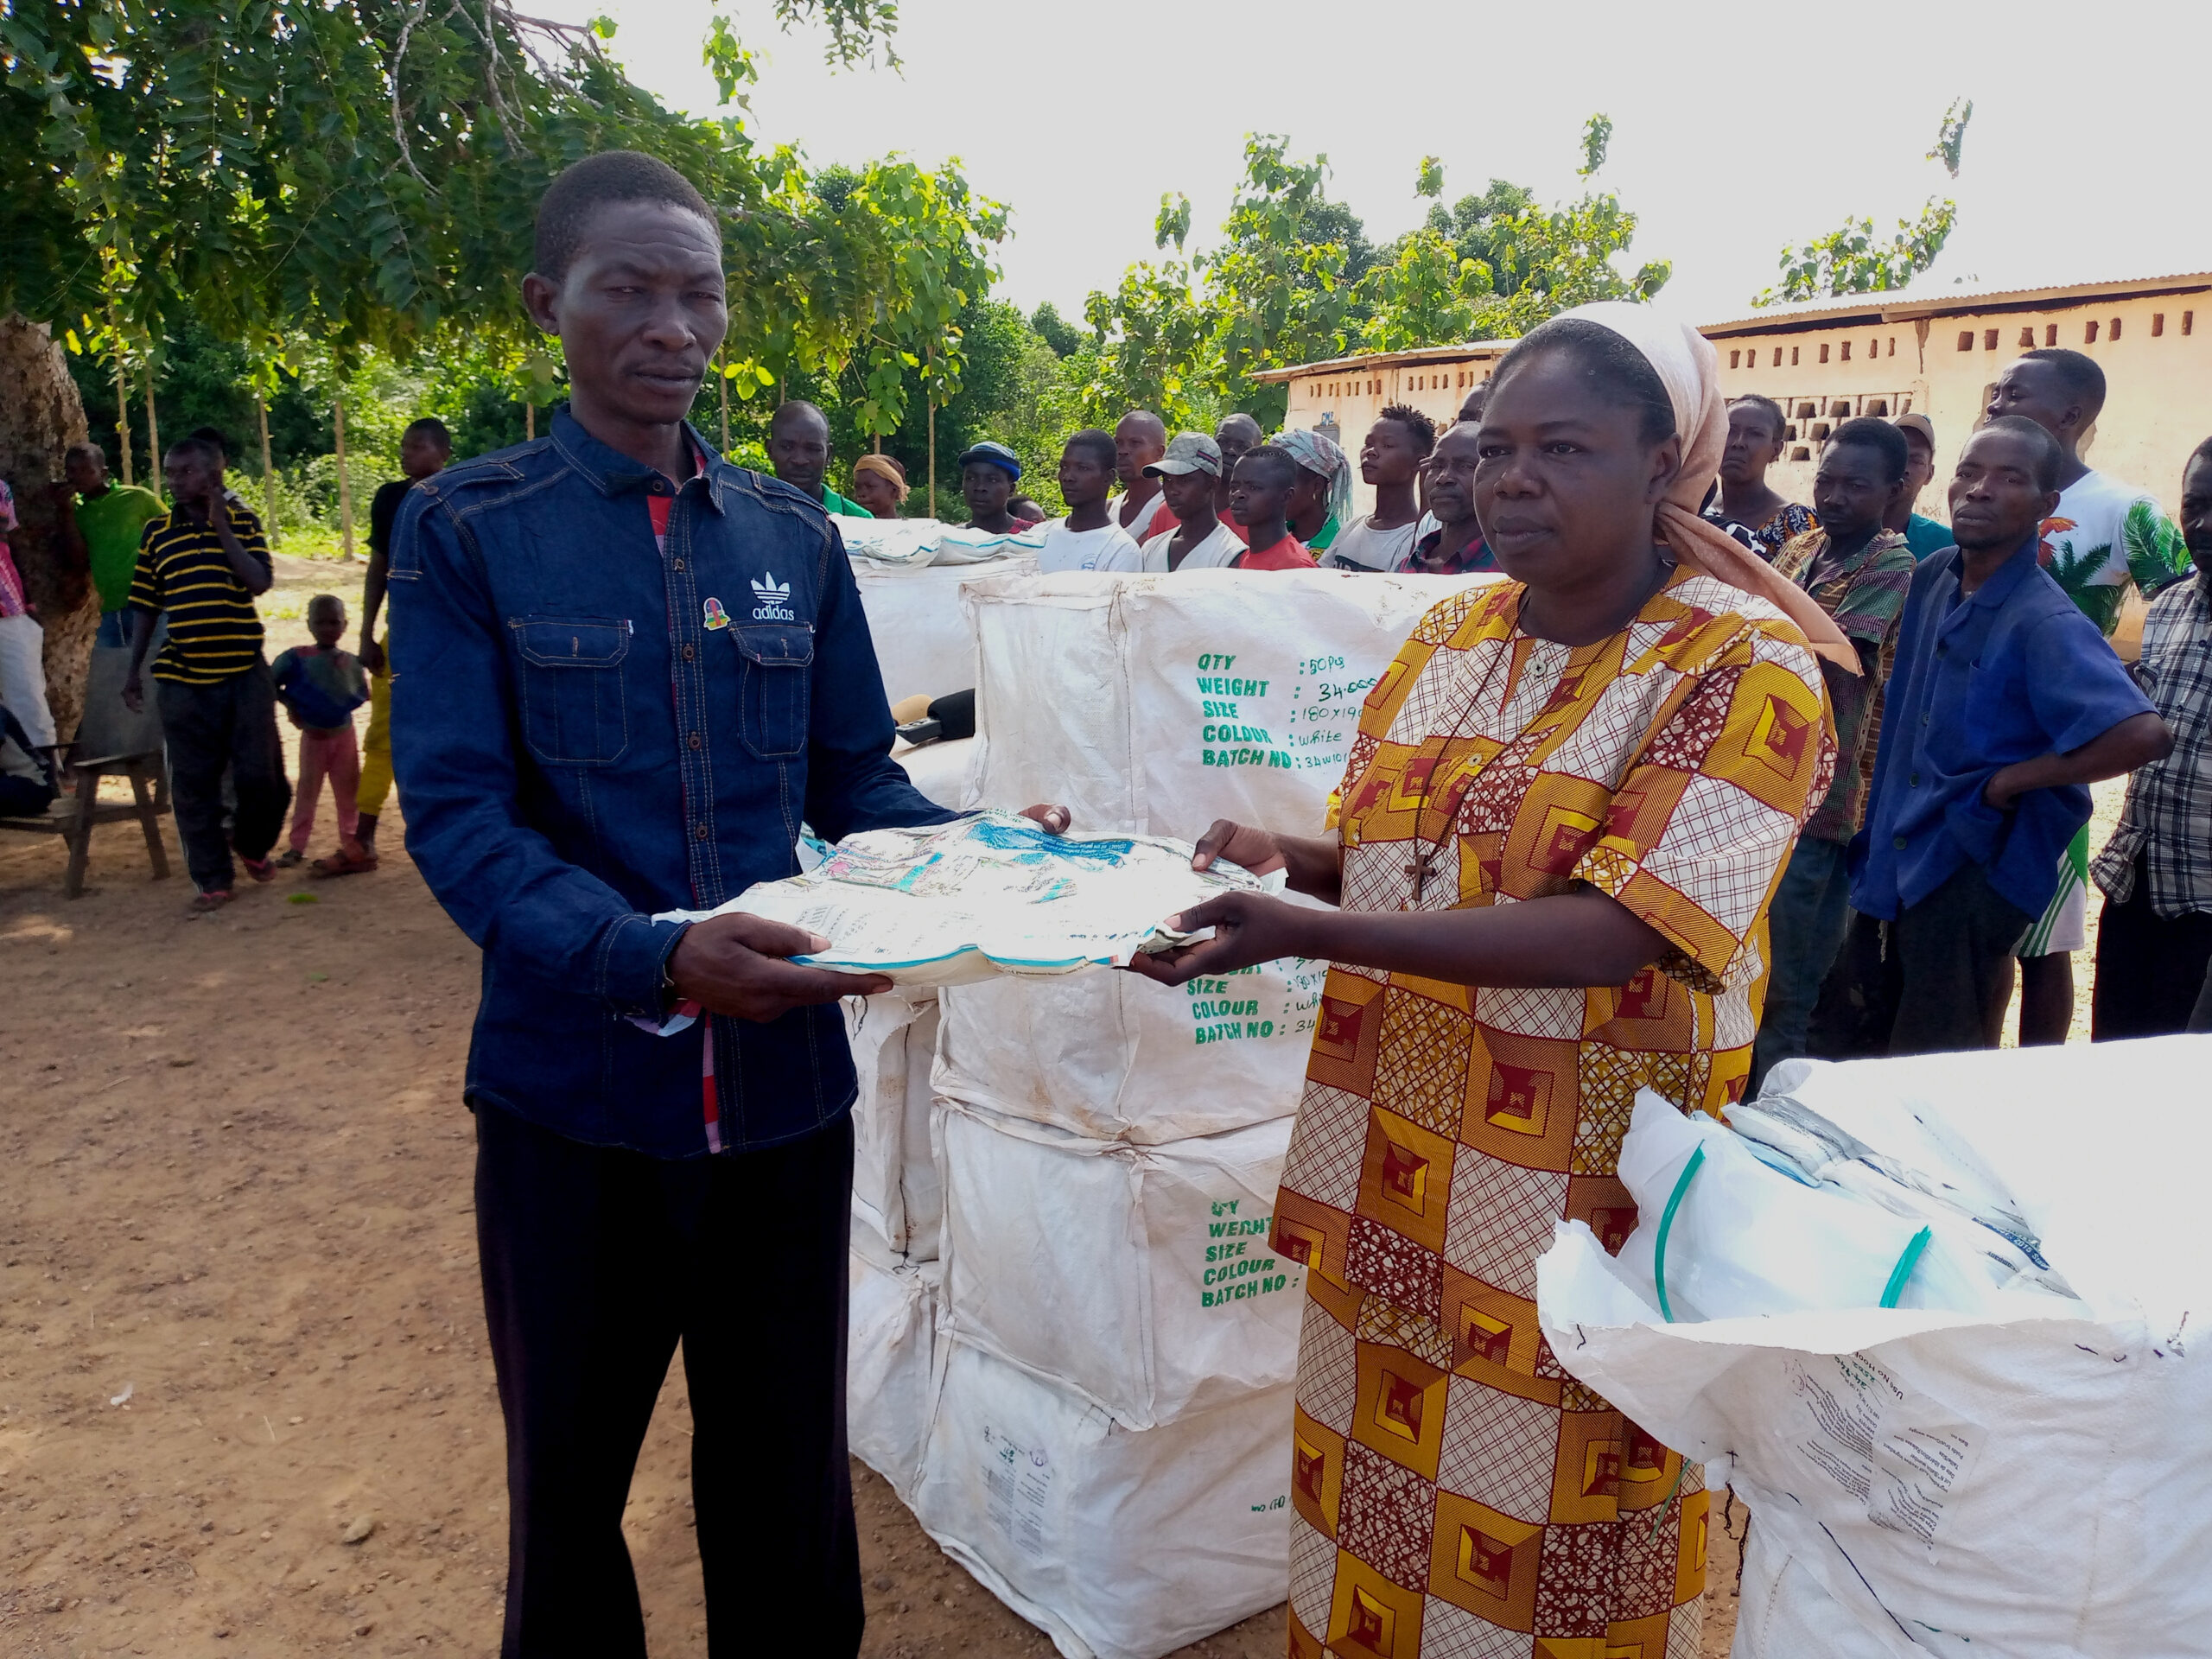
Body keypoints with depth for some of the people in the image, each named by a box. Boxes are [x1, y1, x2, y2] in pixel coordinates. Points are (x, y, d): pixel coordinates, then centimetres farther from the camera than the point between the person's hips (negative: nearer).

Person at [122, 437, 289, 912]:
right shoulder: (156, 530, 6)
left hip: (245, 672, -1)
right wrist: (133, 670, 9)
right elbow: (145, 606, 10)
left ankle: (252, 845, 28)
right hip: (182, 678, 1)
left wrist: (222, 527, -12)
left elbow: (260, 582, -12)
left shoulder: (242, 521, 3)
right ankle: (213, 878, 12)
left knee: (261, 773, 0)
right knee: (194, 784, 2)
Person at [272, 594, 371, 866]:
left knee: (348, 790, 8)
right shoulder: (297, 658, -9)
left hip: (344, 734, 2)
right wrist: (289, 703, -15)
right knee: (307, 789, 3)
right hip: (312, 735, -2)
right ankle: (297, 846, 8)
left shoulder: (351, 662, -1)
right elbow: (270, 684, -6)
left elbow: (362, 696, 4)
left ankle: (350, 840, 20)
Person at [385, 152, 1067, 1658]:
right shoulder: (468, 529, -4)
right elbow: (457, 815, -13)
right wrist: (655, 955, -29)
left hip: (787, 1080, 3)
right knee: (569, 1479, 19)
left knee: (788, 1477, 17)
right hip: (575, 1088, -2)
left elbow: (857, 778, 9)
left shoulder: (795, 537, 6)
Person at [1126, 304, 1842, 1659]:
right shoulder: (1446, 642, 7)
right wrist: (1281, 856, -6)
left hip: (1581, 1200, -5)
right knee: (1379, 1489, 18)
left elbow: (1610, 934, -24)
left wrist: (1302, 931, -31)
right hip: (1395, 1189, 5)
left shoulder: (1748, 670, -13)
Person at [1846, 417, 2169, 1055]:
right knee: (1895, 1031, 21)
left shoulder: (2045, 622, -20)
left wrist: (2009, 780, -20)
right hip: (1905, 852, 8)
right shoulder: (1932, 577, 3)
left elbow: (2144, 734, -32)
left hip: (1977, 862, -8)